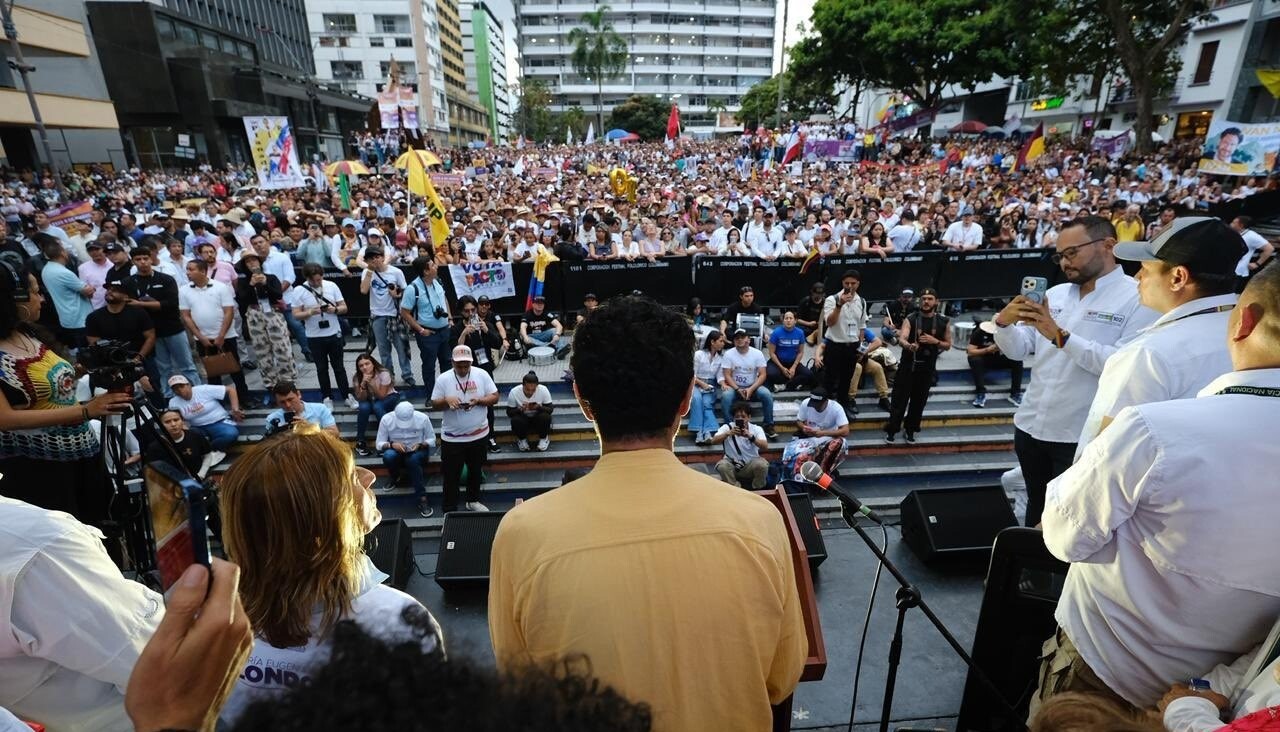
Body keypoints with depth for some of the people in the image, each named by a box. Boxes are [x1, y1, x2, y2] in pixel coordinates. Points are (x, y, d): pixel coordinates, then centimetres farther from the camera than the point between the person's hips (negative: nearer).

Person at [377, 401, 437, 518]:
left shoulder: (423, 418, -16)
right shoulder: (386, 419, -14)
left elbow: (432, 439, -5)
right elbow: (379, 444, -8)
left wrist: (421, 444, -26)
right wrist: (391, 444, -28)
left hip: (418, 451, -1)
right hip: (397, 451, 1)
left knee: (413, 459, -36)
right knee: (388, 456, -34)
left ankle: (422, 499, -30)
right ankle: (395, 477, 1)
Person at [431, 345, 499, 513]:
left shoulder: (482, 374, -6)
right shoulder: (443, 379, -9)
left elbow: (495, 397, -4)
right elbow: (434, 404, -3)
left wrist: (478, 400, -22)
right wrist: (447, 400, -24)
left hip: (479, 434, 2)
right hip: (452, 438, -2)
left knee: (476, 471, 19)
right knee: (452, 475, 6)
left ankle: (473, 500, 40)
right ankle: (450, 510, 19)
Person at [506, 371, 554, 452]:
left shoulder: (543, 390, -23)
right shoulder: (514, 392, -22)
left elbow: (550, 409, -15)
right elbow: (509, 412, -13)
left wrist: (539, 407, -35)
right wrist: (520, 409, -34)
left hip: (538, 418, 0)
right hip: (523, 419, 0)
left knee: (545, 417, -32)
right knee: (516, 420, -31)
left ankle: (543, 438, 0)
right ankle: (522, 439, 2)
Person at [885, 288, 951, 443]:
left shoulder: (944, 322, 0)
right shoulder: (910, 319, -7)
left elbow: (948, 346, 7)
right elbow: (901, 338, -22)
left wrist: (935, 341, -14)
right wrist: (908, 345, -45)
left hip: (927, 367, 2)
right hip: (908, 365, -2)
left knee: (919, 401, 9)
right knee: (899, 399, 1)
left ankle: (910, 429, 24)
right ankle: (891, 430, 10)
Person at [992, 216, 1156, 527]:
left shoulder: (1138, 298, -9)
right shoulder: (1055, 293, 9)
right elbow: (1018, 350, 7)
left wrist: (1061, 337, -25)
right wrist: (1004, 323, -12)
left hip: (1082, 436, -5)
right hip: (1030, 427, 6)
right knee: (1037, 511, 22)